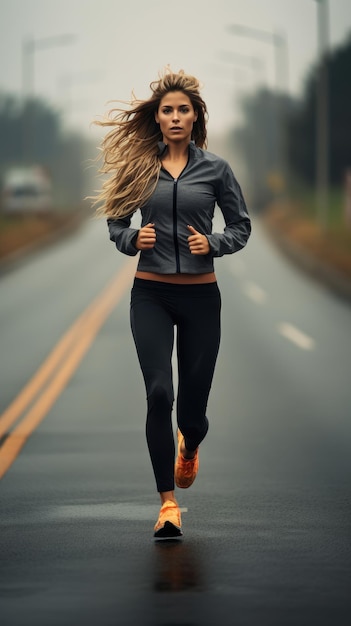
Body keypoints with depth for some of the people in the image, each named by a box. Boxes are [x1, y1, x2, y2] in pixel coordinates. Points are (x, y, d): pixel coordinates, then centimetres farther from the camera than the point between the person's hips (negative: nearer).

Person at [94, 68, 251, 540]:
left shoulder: (214, 169, 0)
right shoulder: (139, 166, 2)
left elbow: (241, 226, 7)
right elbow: (115, 220, 11)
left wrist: (212, 244, -12)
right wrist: (132, 239, -10)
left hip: (200, 296, 0)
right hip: (151, 294, 0)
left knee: (193, 405, 6)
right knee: (159, 393, -15)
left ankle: (189, 446, 46)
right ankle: (168, 503, -6)